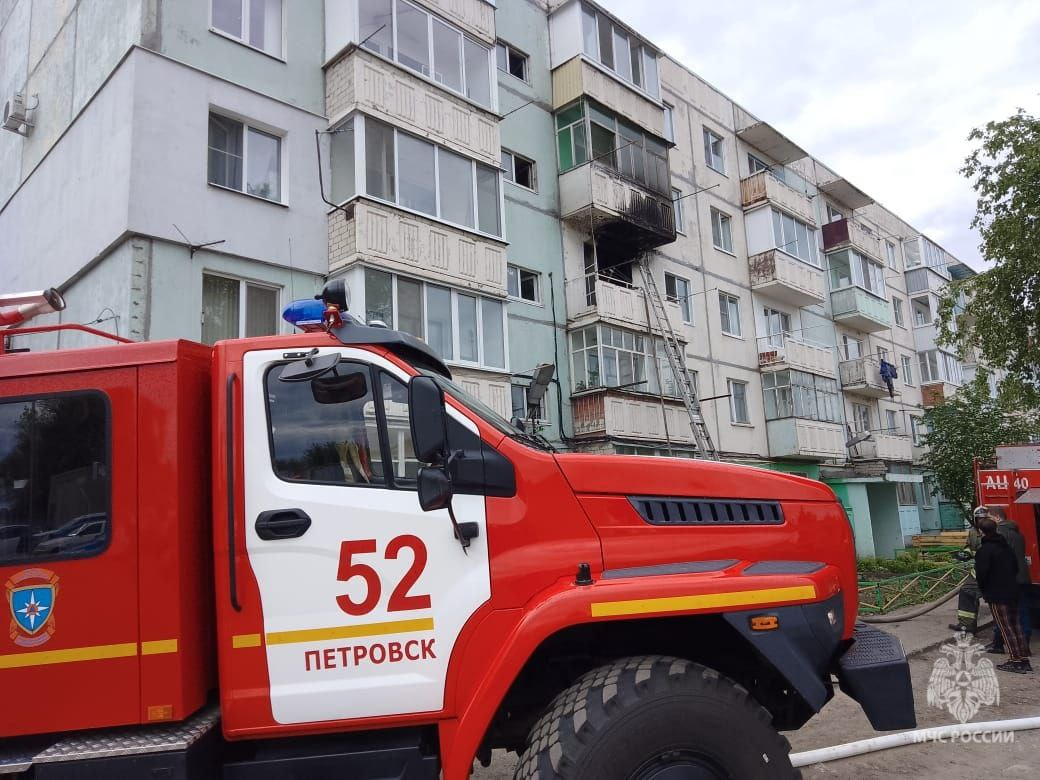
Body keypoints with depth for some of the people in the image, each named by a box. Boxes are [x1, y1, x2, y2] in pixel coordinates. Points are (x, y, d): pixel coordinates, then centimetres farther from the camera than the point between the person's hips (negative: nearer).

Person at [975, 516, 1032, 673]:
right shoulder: (1005, 545, 8)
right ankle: (1023, 660, 18)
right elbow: (1015, 566, 16)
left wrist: (982, 588, -3)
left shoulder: (984, 550, -17)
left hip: (996, 595, -8)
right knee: (1015, 625, 14)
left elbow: (981, 572, -21)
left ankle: (1015, 660, -1)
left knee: (1005, 628, -2)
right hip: (1012, 591, 8)